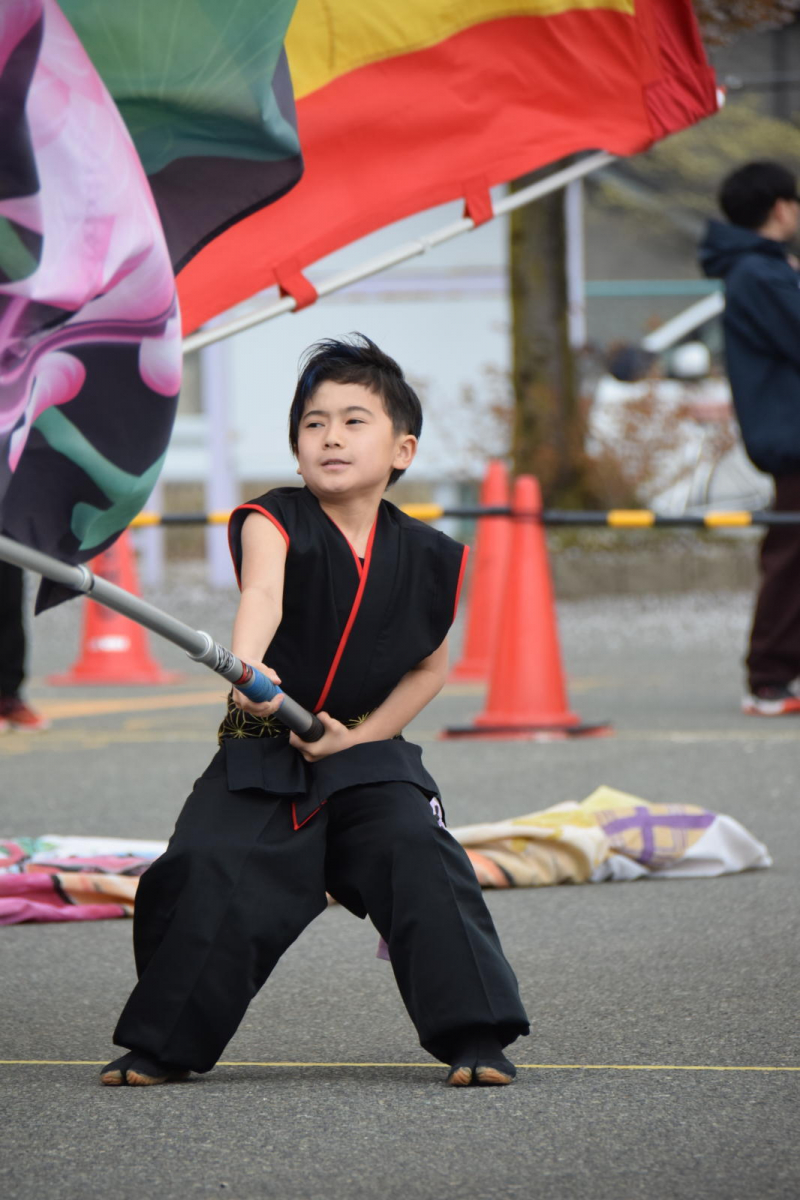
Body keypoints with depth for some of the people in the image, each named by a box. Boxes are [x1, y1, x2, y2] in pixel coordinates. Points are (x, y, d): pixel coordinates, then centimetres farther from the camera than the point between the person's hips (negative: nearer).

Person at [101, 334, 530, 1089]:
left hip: (369, 753, 1)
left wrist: (361, 734, -6)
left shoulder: (427, 558, -4)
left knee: (423, 864, -20)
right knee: (206, 875, -13)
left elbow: (430, 667, 9)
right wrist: (248, 668, -55)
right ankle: (162, 1046, 6)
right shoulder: (273, 524, -12)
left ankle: (476, 1037, -9)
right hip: (262, 754, -1)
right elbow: (263, 595, -34)